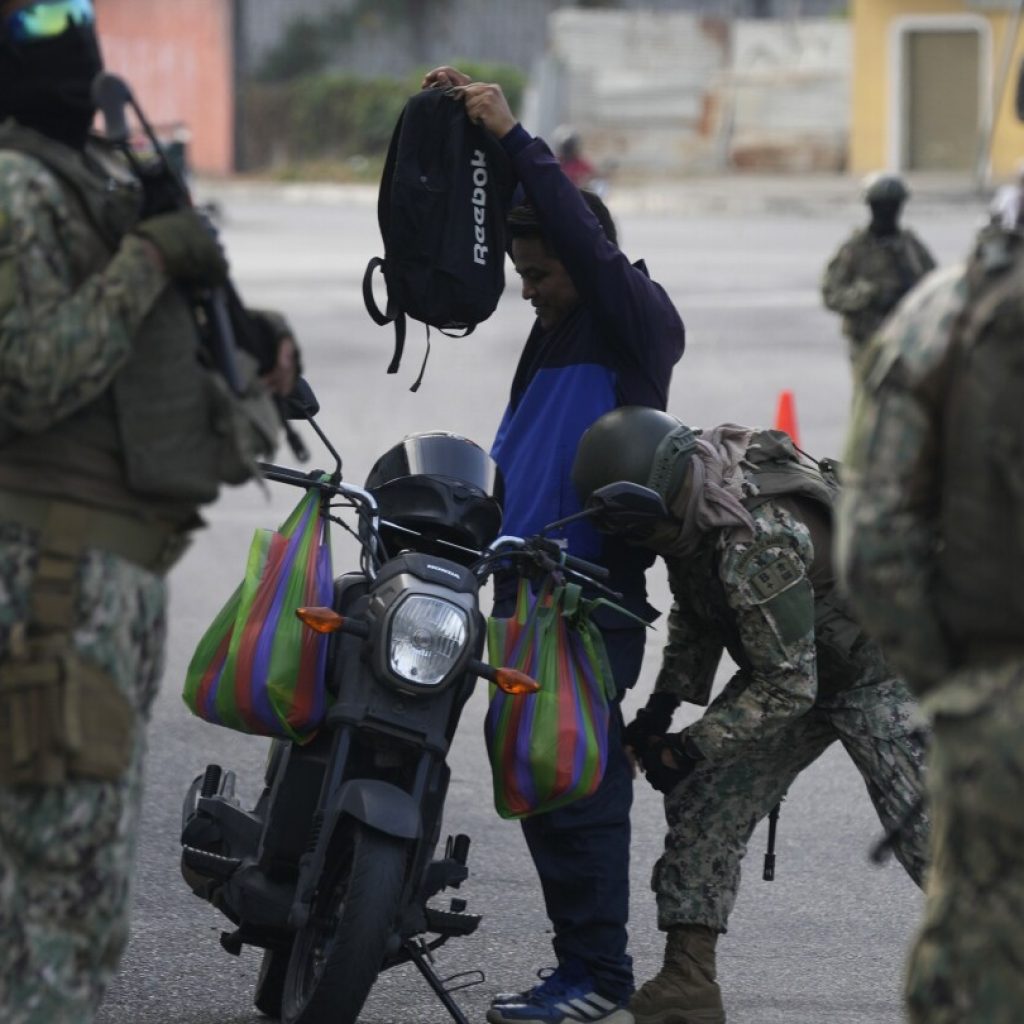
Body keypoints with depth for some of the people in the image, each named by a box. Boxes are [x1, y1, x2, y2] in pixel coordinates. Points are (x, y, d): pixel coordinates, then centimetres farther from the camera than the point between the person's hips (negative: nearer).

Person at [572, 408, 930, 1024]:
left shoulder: (759, 541, -38)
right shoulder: (694, 502, -9)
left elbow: (786, 685, -32)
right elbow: (695, 614, 10)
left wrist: (691, 748, -26)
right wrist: (664, 706, 1)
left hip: (880, 673, -9)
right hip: (790, 668, 9)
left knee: (928, 833, -16)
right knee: (704, 803, -1)